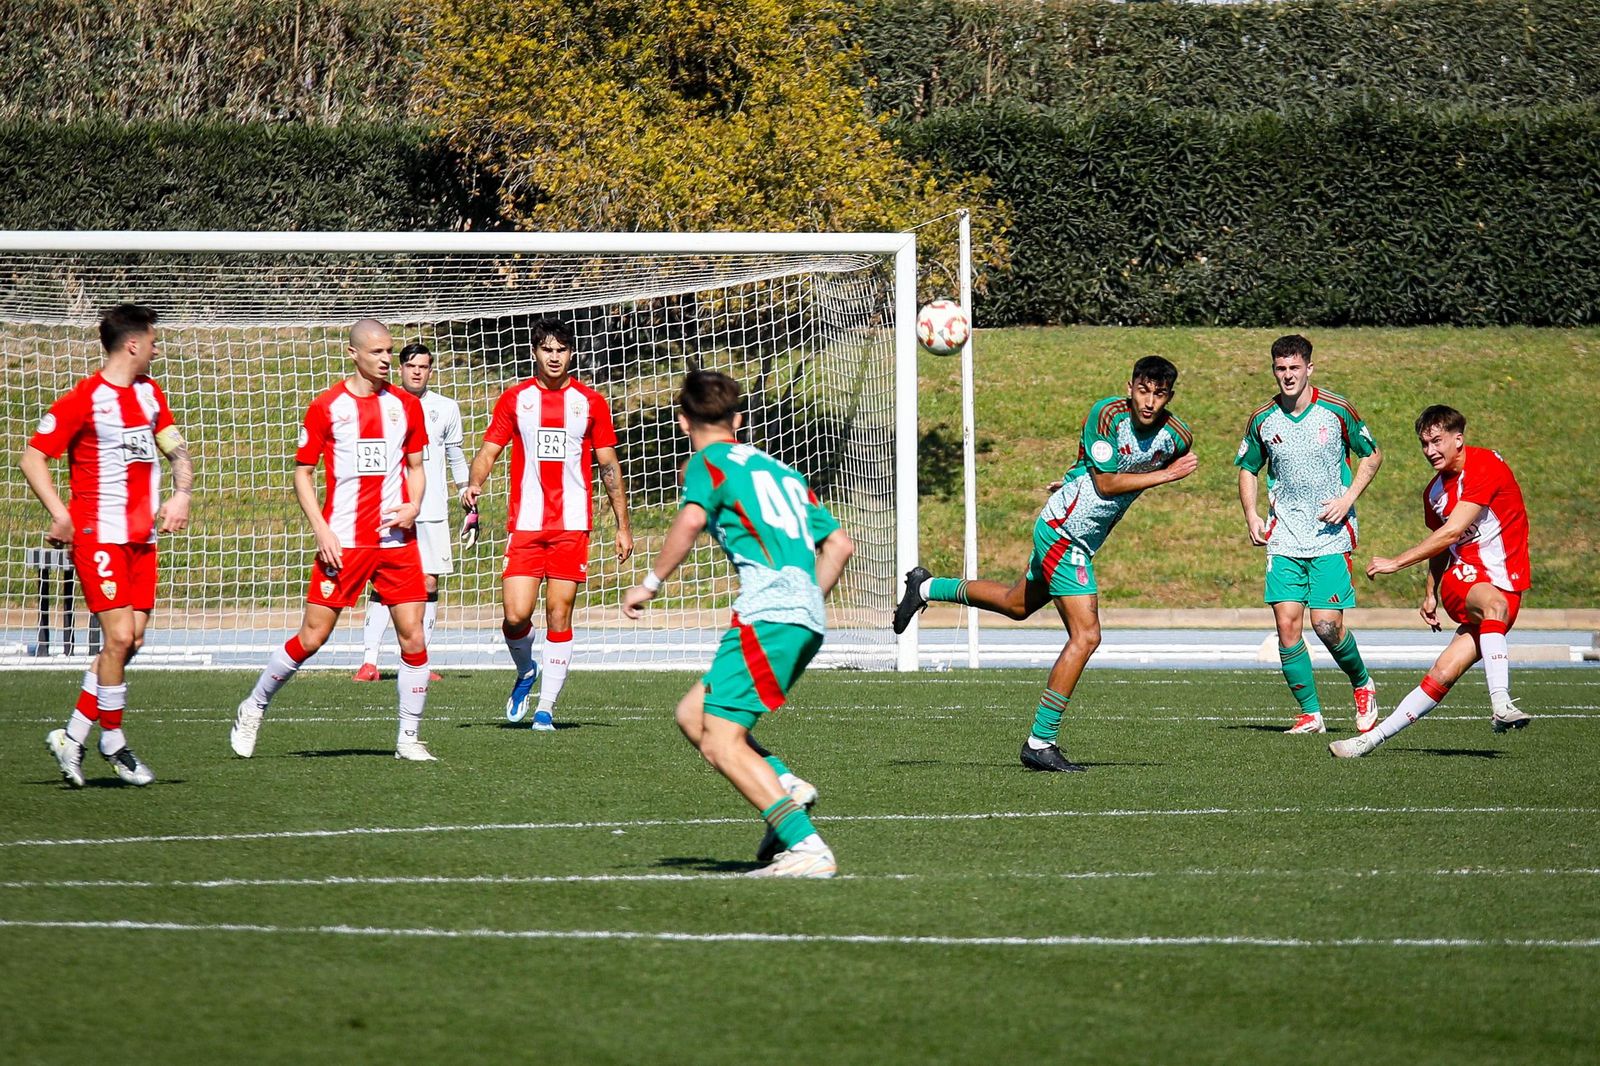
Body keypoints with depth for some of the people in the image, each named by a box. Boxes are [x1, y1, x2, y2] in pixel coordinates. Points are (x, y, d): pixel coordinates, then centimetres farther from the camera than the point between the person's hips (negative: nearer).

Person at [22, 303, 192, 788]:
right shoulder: (85, 398, -10)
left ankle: (72, 737, 11)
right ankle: (113, 744, 0)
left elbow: (176, 449, 16)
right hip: (99, 534, -7)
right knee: (118, 635, -12)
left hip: (142, 536, 7)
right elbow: (32, 457, -9)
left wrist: (181, 494, -5)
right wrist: (60, 514, -20)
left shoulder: (149, 393, 13)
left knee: (131, 641, 3)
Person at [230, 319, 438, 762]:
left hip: (396, 539, 3)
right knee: (312, 636, -2)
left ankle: (409, 738, 6)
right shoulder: (327, 407, -2)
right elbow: (302, 473, 2)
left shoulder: (406, 405, 8)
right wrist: (321, 531, -8)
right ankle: (253, 710, 19)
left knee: (412, 633, -4)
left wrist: (414, 506, -2)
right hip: (343, 542, -3)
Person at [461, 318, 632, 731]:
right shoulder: (514, 399, 7)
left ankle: (547, 707, 4)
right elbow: (489, 452, 6)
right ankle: (525, 672, 21)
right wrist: (474, 484, -16)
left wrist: (623, 525, 10)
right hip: (525, 524, 0)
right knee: (516, 614, -10)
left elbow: (608, 465, 12)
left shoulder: (590, 402, 7)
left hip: (572, 526, 0)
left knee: (559, 615, -3)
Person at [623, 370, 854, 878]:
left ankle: (808, 849, -21)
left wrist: (650, 584, -9)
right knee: (693, 713, 15)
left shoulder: (709, 461, 5)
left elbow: (691, 519, -16)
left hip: (767, 611, -8)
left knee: (721, 743, -10)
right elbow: (839, 544, 25)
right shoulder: (781, 471, 27)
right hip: (807, 618, 8)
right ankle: (785, 786, -4)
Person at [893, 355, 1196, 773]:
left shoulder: (1178, 437, -5)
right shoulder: (1108, 415, -21)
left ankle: (928, 588, 47)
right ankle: (1040, 742, -7)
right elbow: (1105, 483, -22)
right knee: (1085, 636, -13)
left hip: (1083, 538, 8)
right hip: (1062, 530, -8)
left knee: (1017, 604, 28)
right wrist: (1164, 475, -23)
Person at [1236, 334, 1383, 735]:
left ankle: (1362, 684, 19)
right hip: (1284, 538, 3)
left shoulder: (1337, 410, -4)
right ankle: (1310, 713, 3)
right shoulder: (1262, 420, 2)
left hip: (1331, 536, -3)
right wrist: (1251, 515, 2)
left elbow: (1372, 455, 7)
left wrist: (1347, 500, -5)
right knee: (1287, 624, -7)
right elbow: (1248, 469, 17)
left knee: (1326, 624, -10)